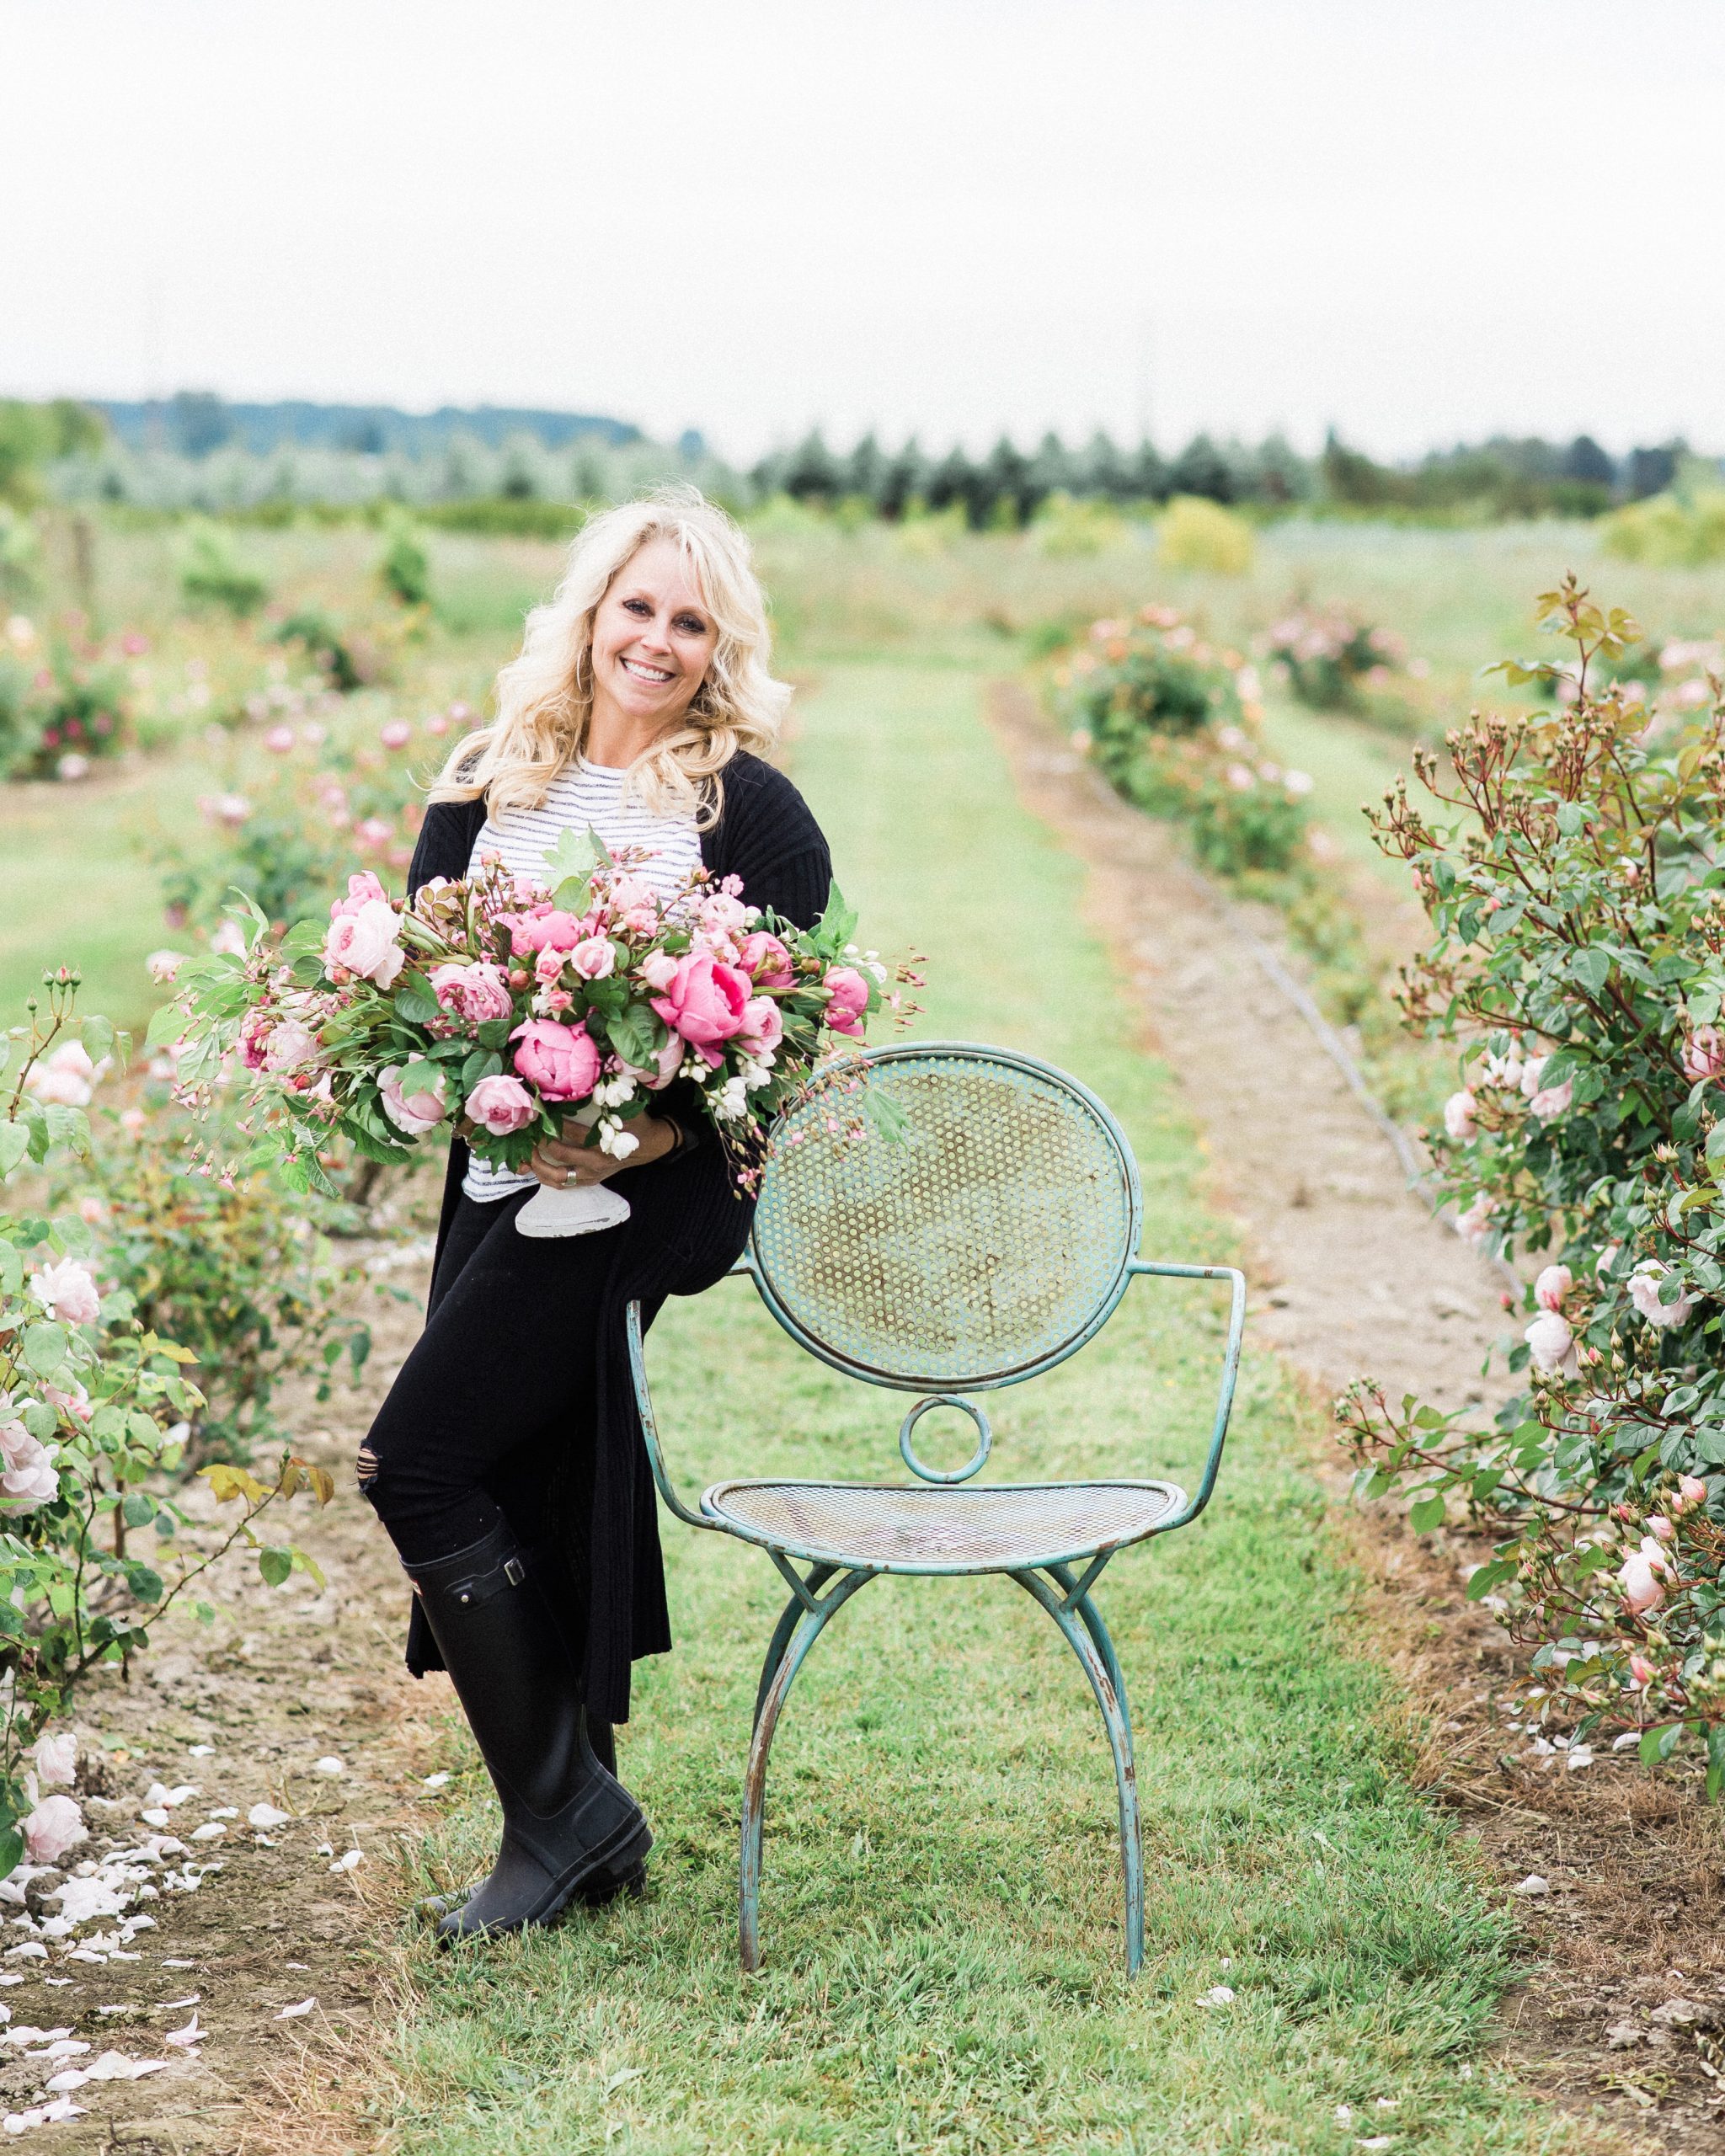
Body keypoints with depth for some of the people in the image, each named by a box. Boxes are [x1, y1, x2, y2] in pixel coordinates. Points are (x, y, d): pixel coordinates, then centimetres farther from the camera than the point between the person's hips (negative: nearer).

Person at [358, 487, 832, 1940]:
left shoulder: (753, 810, -4)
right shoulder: (489, 783, 10)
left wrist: (662, 1133, -20)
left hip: (645, 1194, -6)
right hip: (497, 1181, 6)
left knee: (419, 1463, -11)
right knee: (526, 1496, 9)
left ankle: (561, 1808, 0)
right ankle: (579, 1820, 22)